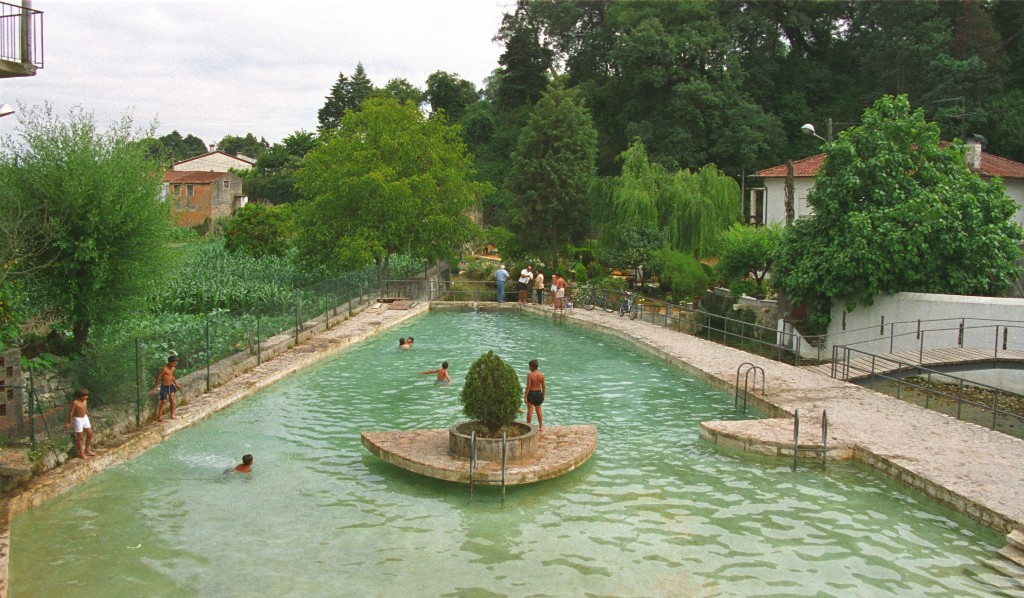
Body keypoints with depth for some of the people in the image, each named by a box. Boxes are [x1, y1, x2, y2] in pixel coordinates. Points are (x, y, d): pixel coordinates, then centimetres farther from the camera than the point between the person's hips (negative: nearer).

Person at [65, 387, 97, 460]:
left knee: (90, 434, 12)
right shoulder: (75, 403, -24)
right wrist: (69, 423, -11)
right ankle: (81, 453, 19)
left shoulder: (85, 401, -4)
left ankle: (87, 450, 30)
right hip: (78, 419, -7)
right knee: (79, 437, 5)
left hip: (85, 418, 7)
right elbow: (70, 412, -17)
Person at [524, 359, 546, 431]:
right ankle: (541, 426, 21)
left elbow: (528, 386, -16)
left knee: (530, 410, -1)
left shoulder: (530, 375, -15)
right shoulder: (541, 375, -1)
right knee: (538, 410, 16)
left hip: (531, 393, -5)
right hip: (539, 393, 5)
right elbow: (544, 386, 3)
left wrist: (525, 396, -12)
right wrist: (543, 395, 14)